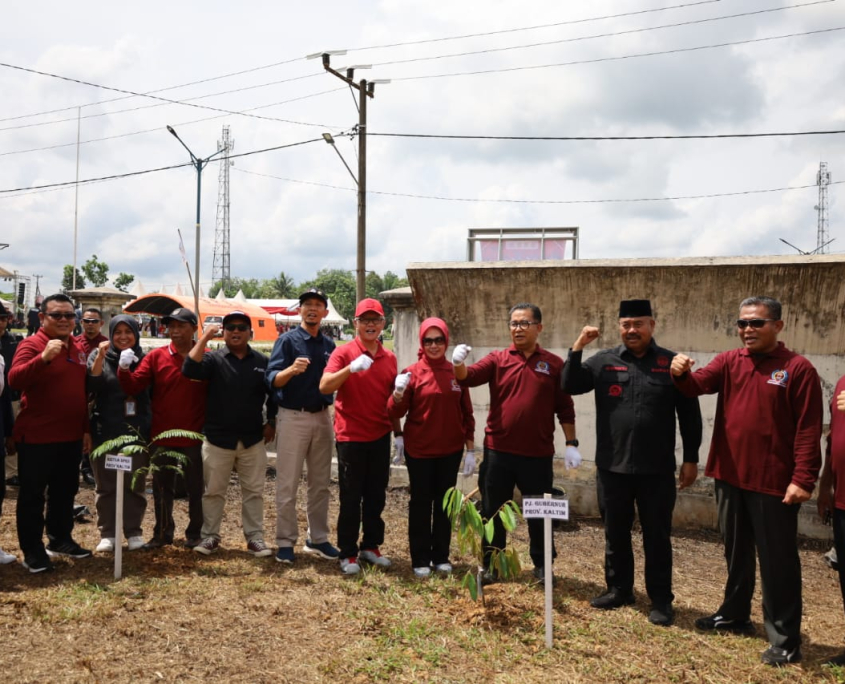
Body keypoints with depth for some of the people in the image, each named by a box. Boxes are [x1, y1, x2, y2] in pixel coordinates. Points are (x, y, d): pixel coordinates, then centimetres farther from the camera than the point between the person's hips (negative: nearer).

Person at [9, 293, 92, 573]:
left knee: (65, 491, 16)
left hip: (70, 436, 7)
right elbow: (15, 380, -26)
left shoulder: (77, 349, 12)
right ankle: (32, 550, 12)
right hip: (36, 436, -7)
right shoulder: (31, 344, -10)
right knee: (33, 494, 3)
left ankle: (60, 540, 30)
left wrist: (86, 429, 16)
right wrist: (44, 357, -39)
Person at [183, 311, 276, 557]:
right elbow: (189, 370, -22)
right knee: (213, 491, 8)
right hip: (218, 438, -1)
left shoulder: (262, 362, 5)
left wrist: (271, 422, 8)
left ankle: (255, 537, 17)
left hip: (253, 439, 2)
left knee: (254, 492, 7)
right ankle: (210, 536, 20)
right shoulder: (214, 359, -2)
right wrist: (204, 338, -23)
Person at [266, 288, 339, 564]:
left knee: (321, 483, 11)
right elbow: (273, 380, -16)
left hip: (322, 417, 5)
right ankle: (285, 542, 9)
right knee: (288, 484, -1)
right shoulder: (287, 340, -6)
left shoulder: (329, 345, 9)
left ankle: (317, 539, 22)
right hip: (293, 417, -5)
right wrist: (291, 369, -35)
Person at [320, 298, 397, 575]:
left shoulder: (389, 357, 8)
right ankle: (348, 553, 15)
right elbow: (324, 387, -21)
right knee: (350, 498, 3)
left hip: (380, 437, 5)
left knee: (376, 497, 13)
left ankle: (371, 546, 28)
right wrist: (351, 368, -34)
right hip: (351, 437, -5)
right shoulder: (344, 352, -7)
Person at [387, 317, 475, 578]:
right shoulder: (412, 373, -6)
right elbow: (396, 412, -9)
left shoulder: (457, 373, 1)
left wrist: (470, 449, 3)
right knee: (420, 503, 6)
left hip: (450, 450, 2)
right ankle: (420, 559, 16)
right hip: (419, 450, -2)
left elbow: (466, 414, 6)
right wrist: (398, 393, -30)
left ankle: (441, 556, 24)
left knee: (444, 502, 11)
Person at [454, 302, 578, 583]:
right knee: (493, 511, 11)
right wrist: (458, 364, -34)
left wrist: (571, 444, 1)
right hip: (498, 452, 1)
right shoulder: (497, 359, 2)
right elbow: (468, 377, -12)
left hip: (538, 454, 0)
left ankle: (542, 565, 29)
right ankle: (491, 564, 26)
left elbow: (565, 408, 5)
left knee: (539, 513, 12)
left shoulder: (553, 364, 3)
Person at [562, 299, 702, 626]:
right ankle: (619, 589, 30)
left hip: (657, 470, -2)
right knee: (615, 534, 14)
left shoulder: (671, 363, 0)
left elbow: (689, 414, 3)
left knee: (657, 537, 8)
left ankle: (661, 599, 21)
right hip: (612, 467, 2)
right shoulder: (603, 361, 3)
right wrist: (578, 347, -14)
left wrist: (691, 459, 1)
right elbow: (569, 386, -5)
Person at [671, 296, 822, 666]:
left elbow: (808, 430, -11)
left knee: (777, 561, 5)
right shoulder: (728, 361, 6)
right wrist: (681, 374, -31)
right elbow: (698, 384, -9)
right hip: (730, 477, 5)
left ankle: (784, 639, 16)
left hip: (774, 483, -5)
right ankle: (734, 613, 37)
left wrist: (803, 479, -17)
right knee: (736, 552, 20)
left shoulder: (798, 369, -8)